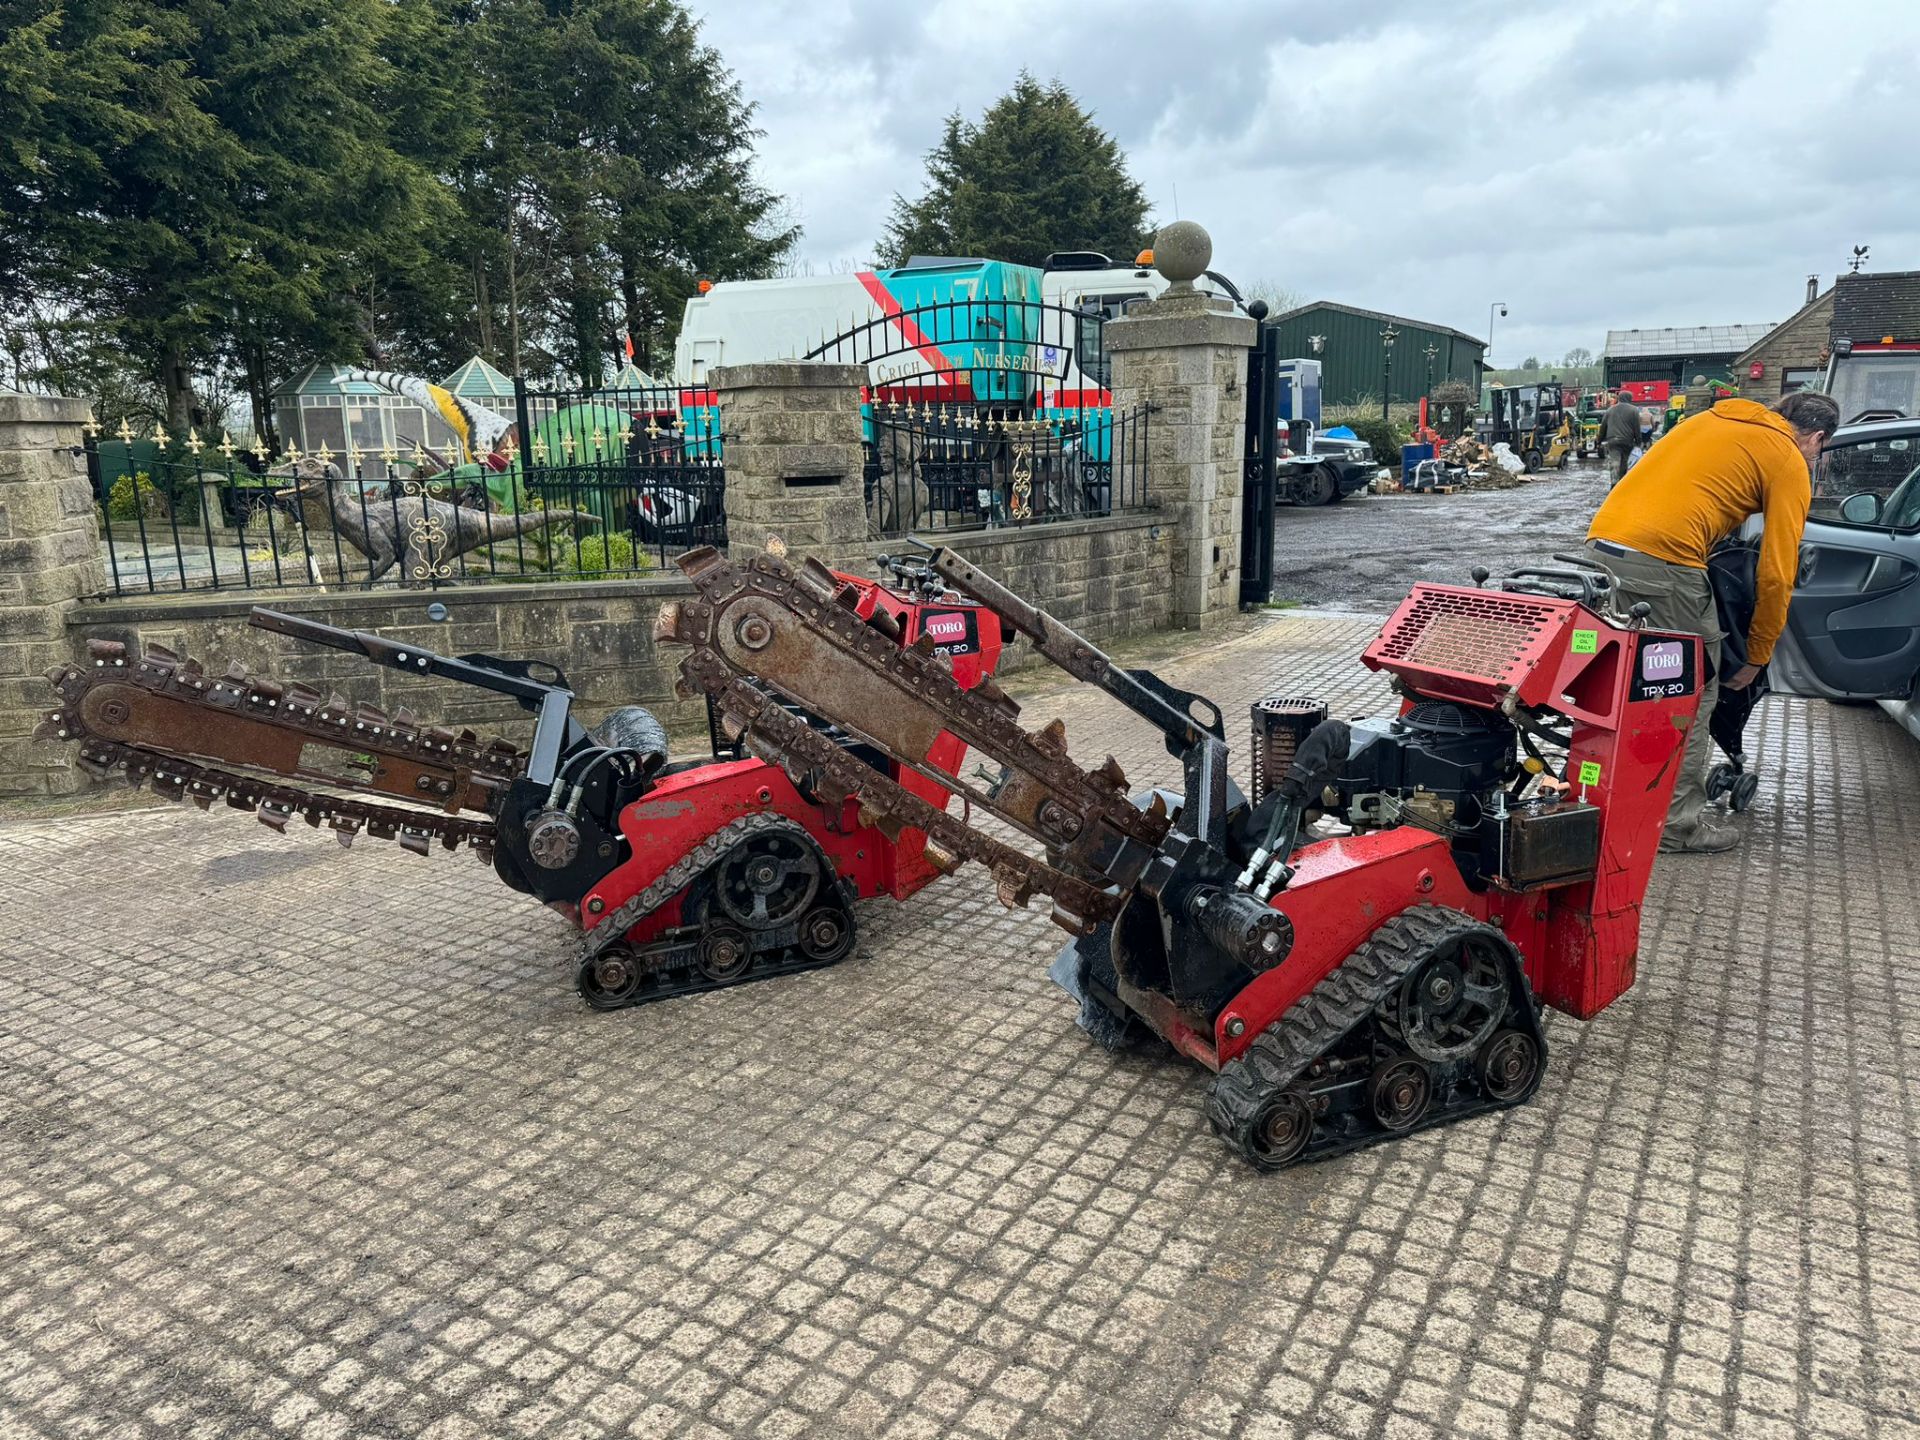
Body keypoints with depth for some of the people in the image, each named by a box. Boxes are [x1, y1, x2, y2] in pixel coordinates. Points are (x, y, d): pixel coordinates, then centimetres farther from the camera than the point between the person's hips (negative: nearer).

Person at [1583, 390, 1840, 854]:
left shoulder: (1712, 420, 27)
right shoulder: (1790, 464, 7)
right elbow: (1776, 575, 3)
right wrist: (1756, 660, 11)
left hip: (1601, 543, 7)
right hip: (1663, 560, -7)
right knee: (1693, 693, 5)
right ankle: (1678, 825, 9)